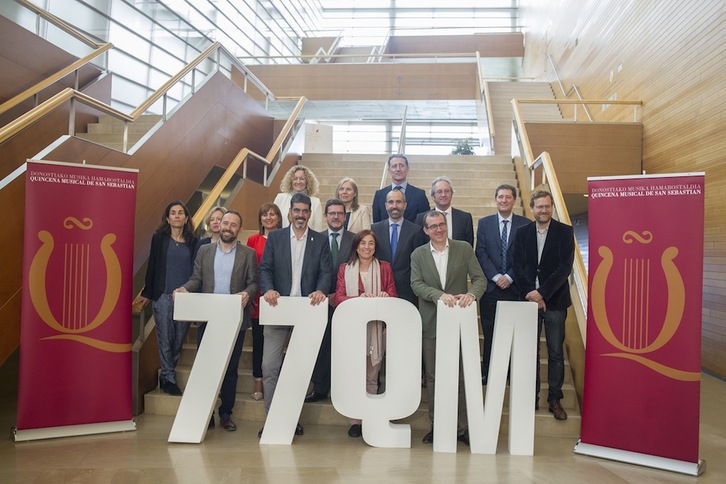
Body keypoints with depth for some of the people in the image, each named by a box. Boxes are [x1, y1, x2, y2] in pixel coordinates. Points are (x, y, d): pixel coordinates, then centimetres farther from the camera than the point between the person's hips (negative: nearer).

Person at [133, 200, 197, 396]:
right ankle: (169, 378, 14)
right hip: (163, 295, -1)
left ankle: (166, 376, 24)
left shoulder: (193, 241, 7)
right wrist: (147, 293, 5)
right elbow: (152, 266, 5)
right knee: (165, 339, 1)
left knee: (179, 339, 6)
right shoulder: (159, 238, 4)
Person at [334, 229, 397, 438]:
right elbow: (338, 297, 0)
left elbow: (393, 295, 5)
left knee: (371, 377, 5)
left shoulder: (384, 267, 10)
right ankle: (355, 420, 7)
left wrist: (385, 296, -18)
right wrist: (359, 298, -18)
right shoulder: (345, 269, 10)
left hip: (376, 328, 0)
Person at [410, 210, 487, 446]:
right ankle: (436, 425, 21)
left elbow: (480, 278, -1)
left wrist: (471, 294, -23)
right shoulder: (418, 254, 6)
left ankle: (462, 427, 14)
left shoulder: (464, 249, 4)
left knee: (461, 376, 2)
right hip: (431, 323, 1)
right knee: (432, 377, 8)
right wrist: (439, 295, -22)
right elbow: (416, 284, -5)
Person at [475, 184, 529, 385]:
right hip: (490, 286, 1)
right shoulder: (484, 223, 7)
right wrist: (496, 276, -10)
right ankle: (486, 372, 16)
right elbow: (481, 253, 0)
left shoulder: (525, 224, 4)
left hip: (515, 287, 0)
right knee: (489, 332, 6)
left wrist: (510, 277, -10)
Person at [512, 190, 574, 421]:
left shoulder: (564, 231, -1)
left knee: (556, 352, 4)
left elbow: (565, 267, -9)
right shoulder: (522, 232, 6)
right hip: (529, 298, 2)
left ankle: (555, 399, 16)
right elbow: (518, 267, 4)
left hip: (554, 300, -1)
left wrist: (542, 293, -15)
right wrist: (530, 294, -8)